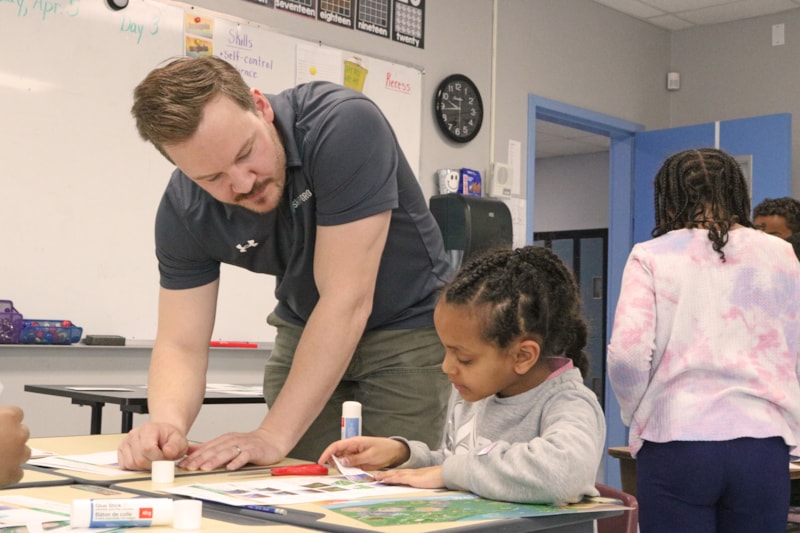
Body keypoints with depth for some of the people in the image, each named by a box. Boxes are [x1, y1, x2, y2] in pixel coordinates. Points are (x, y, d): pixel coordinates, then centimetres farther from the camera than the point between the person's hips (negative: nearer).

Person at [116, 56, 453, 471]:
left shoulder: (344, 126, -32)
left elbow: (347, 299, -32)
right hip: (306, 331, 4)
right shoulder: (184, 210, -18)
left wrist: (274, 435, -32)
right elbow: (181, 345, -13)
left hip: (407, 326, -3)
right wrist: (167, 422, -35)